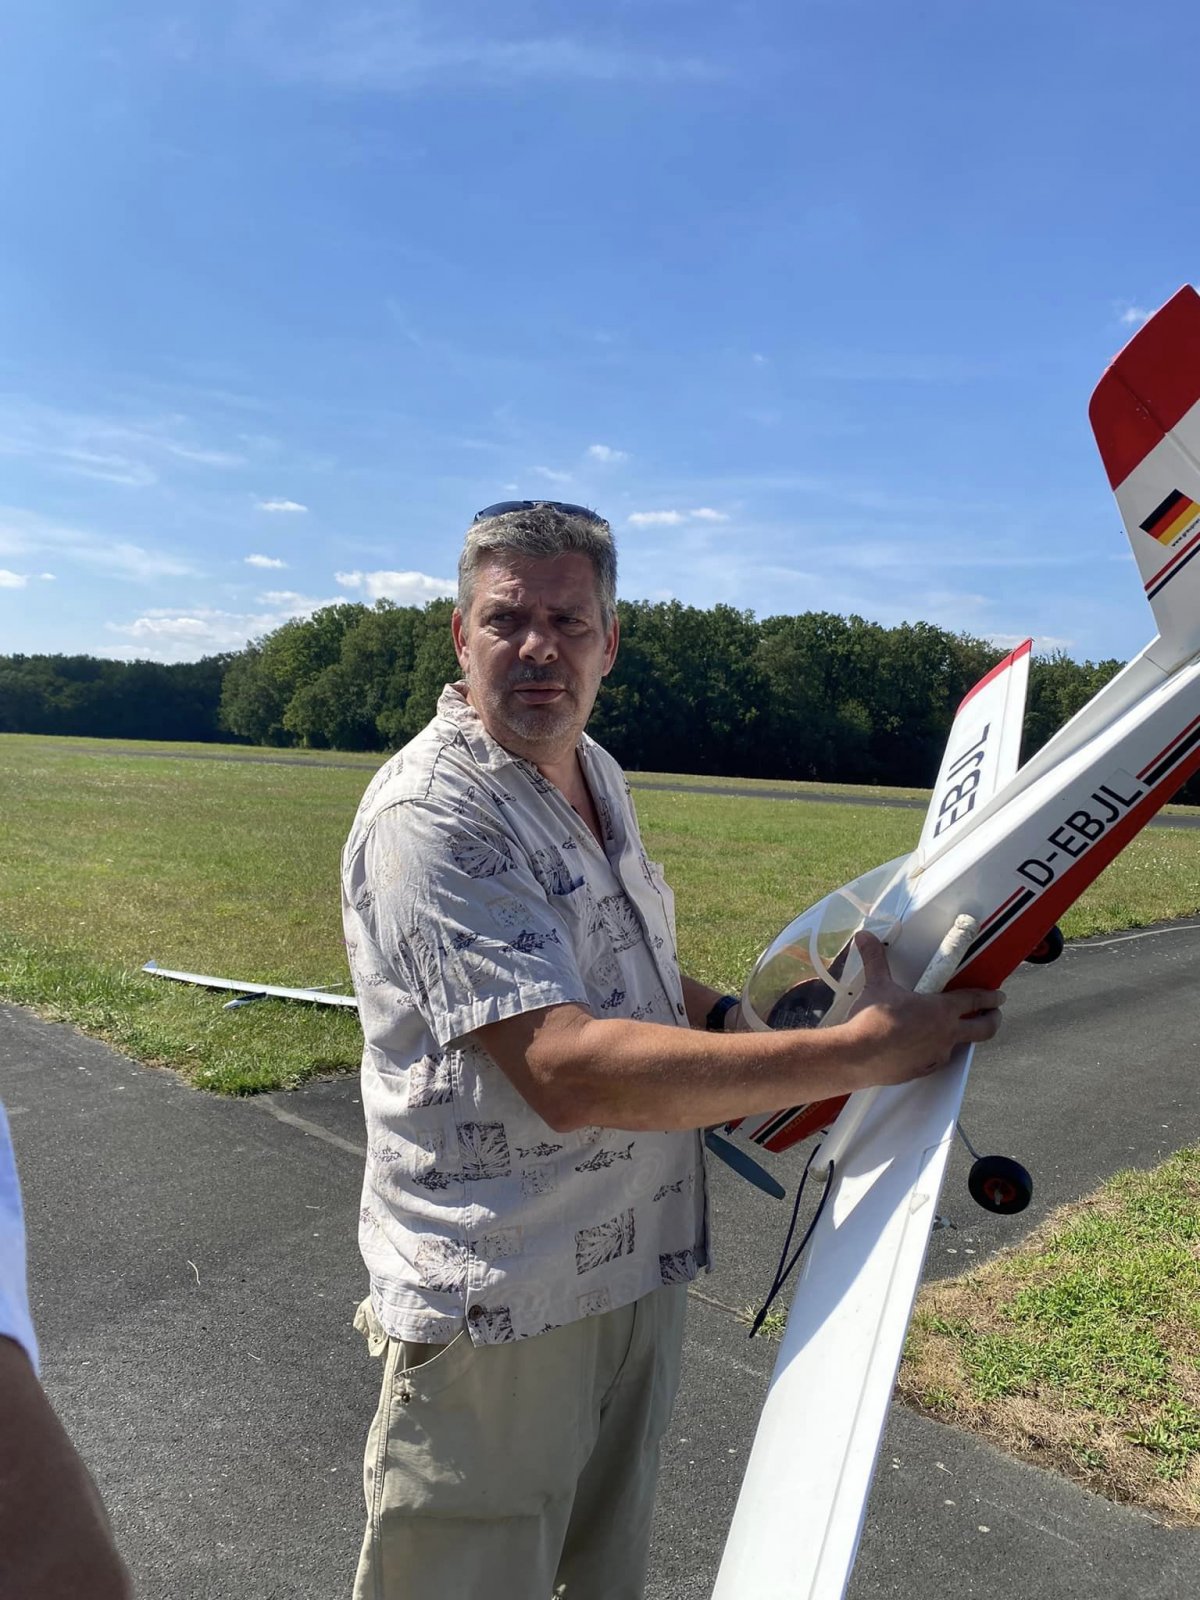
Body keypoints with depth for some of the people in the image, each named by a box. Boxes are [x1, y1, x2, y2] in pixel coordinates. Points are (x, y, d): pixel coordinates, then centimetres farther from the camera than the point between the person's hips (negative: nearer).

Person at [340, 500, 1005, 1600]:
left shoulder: (596, 775, 5)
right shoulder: (430, 815, -24)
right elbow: (567, 1071, -33)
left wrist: (731, 1021, 3)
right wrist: (861, 1055, -31)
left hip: (640, 1267, 8)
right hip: (496, 1307, -7)